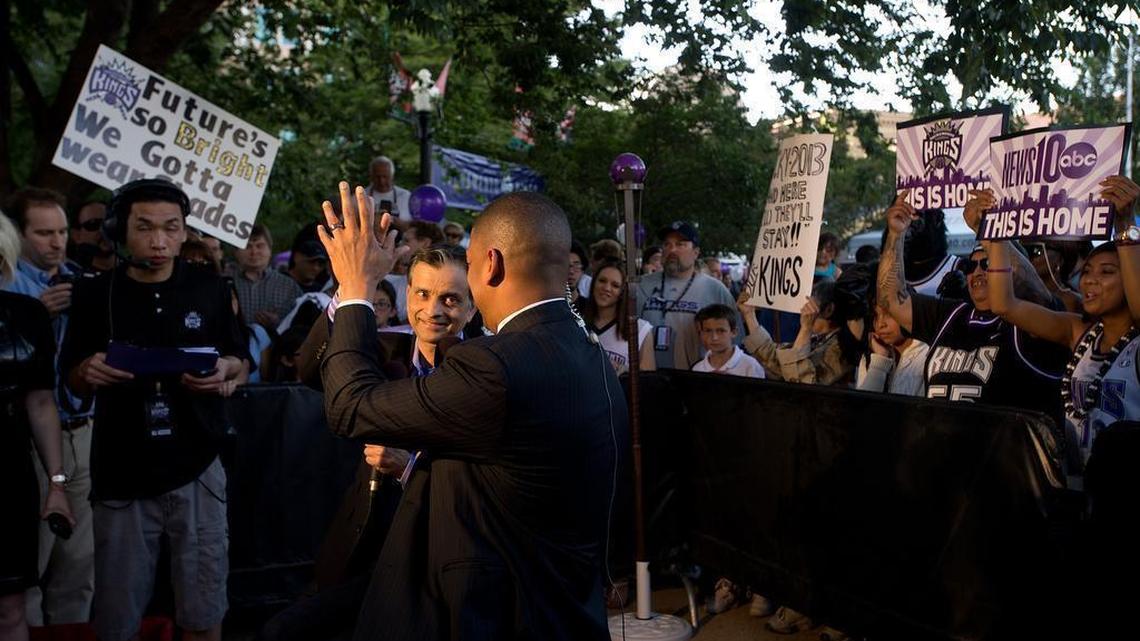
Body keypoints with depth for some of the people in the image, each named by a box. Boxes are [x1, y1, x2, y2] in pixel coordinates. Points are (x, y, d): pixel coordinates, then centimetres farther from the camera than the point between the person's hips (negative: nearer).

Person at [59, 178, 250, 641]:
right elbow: (71, 380, 8)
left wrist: (225, 369, -12)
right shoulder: (95, 294, 1)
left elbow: (241, 362, 11)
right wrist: (88, 372, -15)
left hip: (196, 469, 0)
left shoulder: (211, 289, 2)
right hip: (121, 474, 0)